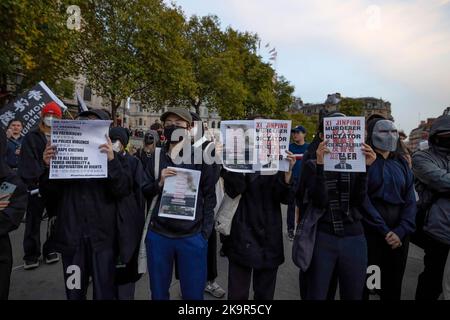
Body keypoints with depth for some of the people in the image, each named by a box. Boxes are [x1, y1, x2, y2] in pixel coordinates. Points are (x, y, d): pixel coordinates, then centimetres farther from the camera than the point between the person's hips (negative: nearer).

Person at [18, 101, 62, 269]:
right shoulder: (31, 137, 4)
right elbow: (29, 161, -7)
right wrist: (41, 176, -18)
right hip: (37, 184, -2)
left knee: (56, 220, 9)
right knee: (33, 221, 5)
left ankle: (50, 250, 24)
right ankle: (31, 254, 17)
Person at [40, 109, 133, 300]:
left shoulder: (113, 157, 2)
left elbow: (124, 190, -11)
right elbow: (49, 193, 6)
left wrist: (112, 161, -25)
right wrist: (48, 166, -12)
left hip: (102, 236, -2)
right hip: (71, 236, 2)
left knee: (104, 293, 7)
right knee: (74, 293, 15)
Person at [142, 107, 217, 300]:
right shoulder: (156, 158, 5)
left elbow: (210, 197, -1)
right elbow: (144, 193, 7)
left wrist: (205, 233, -5)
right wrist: (159, 183, -14)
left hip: (192, 237, -2)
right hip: (158, 235, 3)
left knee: (193, 293, 13)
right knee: (158, 293, 18)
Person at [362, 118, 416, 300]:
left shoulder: (402, 163, 9)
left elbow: (410, 200, 4)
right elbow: (362, 198, -14)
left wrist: (401, 231, -8)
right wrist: (384, 231, -14)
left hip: (399, 234, 5)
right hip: (369, 231, -5)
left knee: (393, 285, 16)